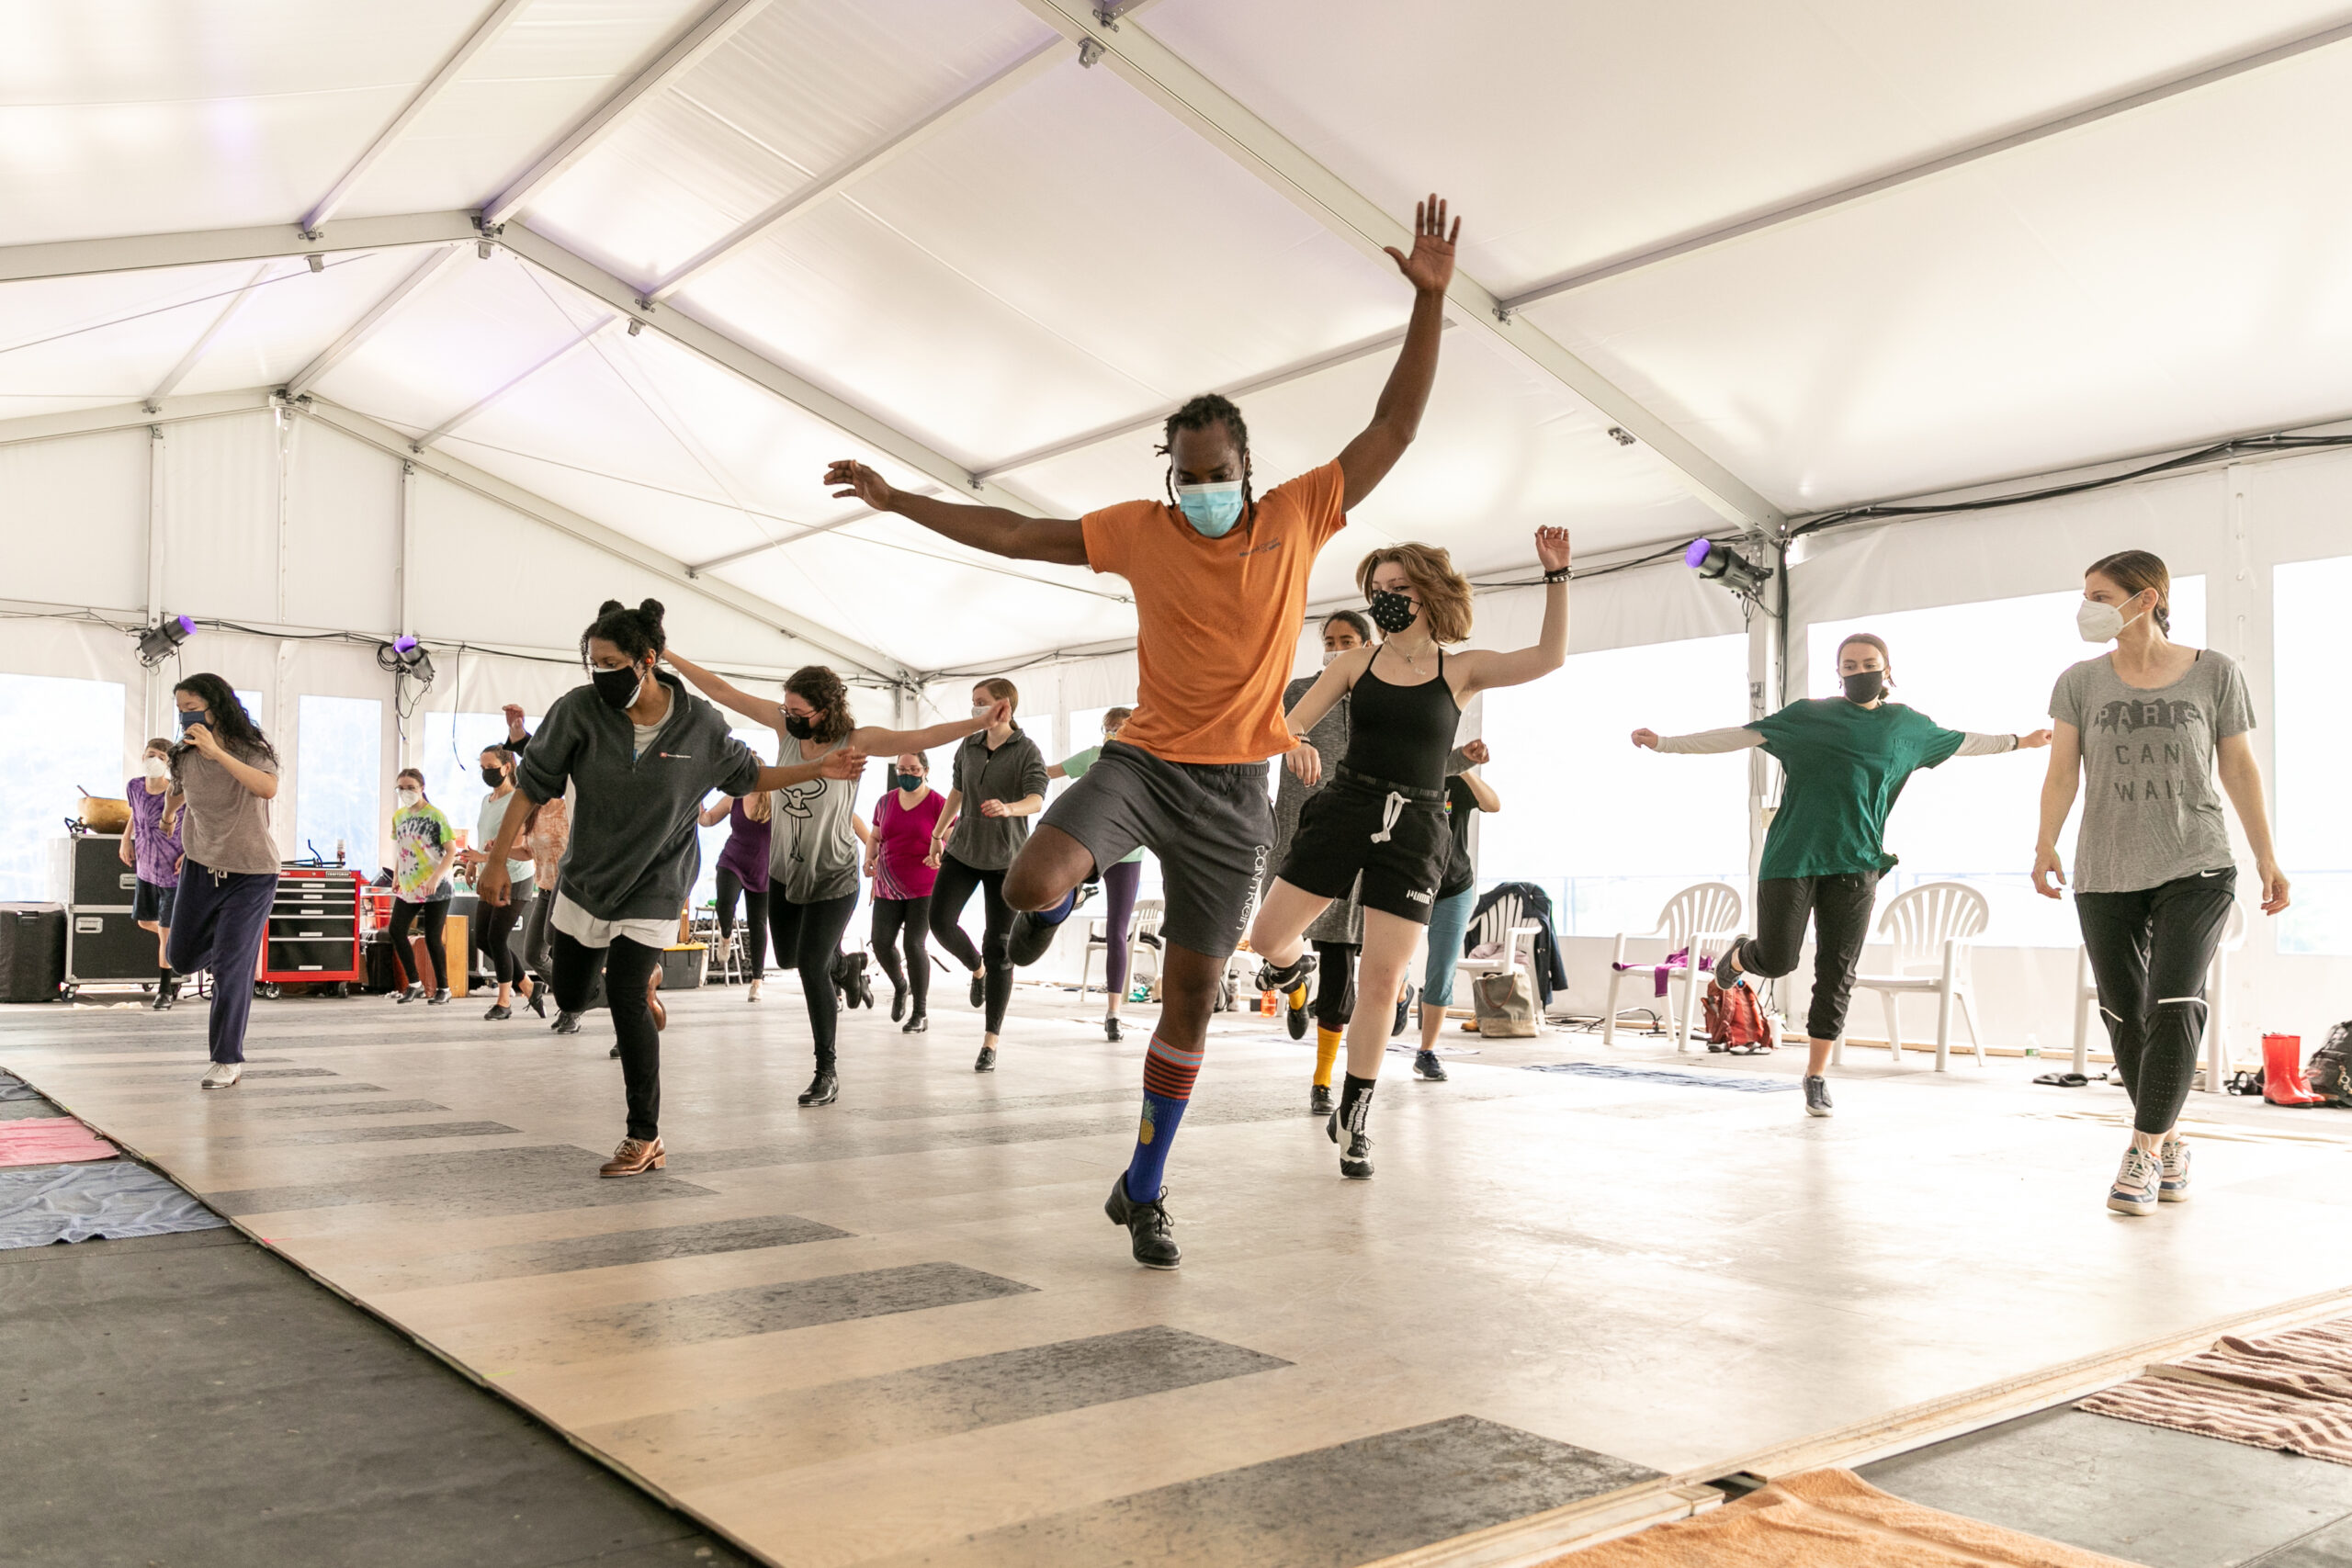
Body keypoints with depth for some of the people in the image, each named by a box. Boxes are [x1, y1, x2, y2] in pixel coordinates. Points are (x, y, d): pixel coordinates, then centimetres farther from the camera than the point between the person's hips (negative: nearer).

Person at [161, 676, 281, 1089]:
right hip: (200, 867, 5)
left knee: (231, 966, -7)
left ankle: (228, 1060, 4)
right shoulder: (184, 757, -2)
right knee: (181, 957, 12)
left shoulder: (251, 748, -15)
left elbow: (268, 789, -36)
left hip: (250, 872, -5)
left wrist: (217, 751, -37)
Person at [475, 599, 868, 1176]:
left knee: (625, 999, -15)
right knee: (569, 999, 14)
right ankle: (638, 972, 48)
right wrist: (497, 862, -5)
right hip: (584, 882, 3)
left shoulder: (700, 724, -15)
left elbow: (748, 776, 3)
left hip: (652, 889, -3)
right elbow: (532, 785, -5)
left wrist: (821, 769, -6)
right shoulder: (578, 710, -16)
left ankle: (646, 1140, -6)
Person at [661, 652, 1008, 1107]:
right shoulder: (786, 725, -10)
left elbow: (923, 737, -32)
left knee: (811, 965, -9)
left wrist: (980, 722, -46)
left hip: (833, 877, -5)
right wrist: (669, 656, -5)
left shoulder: (856, 741, -20)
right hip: (785, 870, 6)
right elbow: (721, 691, -4)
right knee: (787, 957, 18)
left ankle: (828, 1071, 3)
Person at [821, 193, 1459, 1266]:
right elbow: (1012, 533, 6)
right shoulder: (1140, 531, 0)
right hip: (1145, 760, 0)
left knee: (1192, 996, 5)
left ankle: (1143, 1191, 20)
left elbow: (1396, 425, 0)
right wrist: (897, 500, 4)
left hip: (1234, 788, 0)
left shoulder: (1299, 516, 0)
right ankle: (1059, 906, 14)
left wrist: (1429, 299, -8)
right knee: (1032, 882, -28)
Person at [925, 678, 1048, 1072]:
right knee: (940, 921, -11)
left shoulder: (1027, 751, -9)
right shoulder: (968, 746, 7)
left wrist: (1009, 808, -45)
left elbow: (1037, 800, -24)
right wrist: (938, 833, 25)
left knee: (998, 946, -4)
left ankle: (990, 1042, 2)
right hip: (963, 851, 5)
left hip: (1006, 858, -5)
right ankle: (976, 969, 23)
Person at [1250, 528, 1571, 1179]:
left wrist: (1556, 577, -15)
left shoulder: (1461, 670, 2)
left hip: (1414, 829, -1)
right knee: (1266, 937, -4)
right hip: (1343, 808, 1)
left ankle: (1353, 1115, 11)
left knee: (1382, 977, -5)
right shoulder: (1355, 663, 5)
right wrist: (1295, 745, -22)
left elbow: (1549, 657, -9)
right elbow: (1290, 723, 2)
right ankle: (1293, 960, 37)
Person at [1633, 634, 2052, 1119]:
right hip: (1792, 856, -2)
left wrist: (2020, 741, 39)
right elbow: (1738, 736, 1)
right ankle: (1737, 955, 31)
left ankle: (1817, 1076, 14)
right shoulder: (1809, 715, 4)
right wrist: (1664, 743, -5)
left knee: (1837, 974, 0)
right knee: (1775, 961, -6)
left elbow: (1960, 742, 31)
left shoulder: (1906, 725, 13)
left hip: (1855, 862, 2)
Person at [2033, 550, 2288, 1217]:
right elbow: (2062, 771, -2)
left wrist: (2267, 858, 5)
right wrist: (2045, 846, -17)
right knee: (2125, 1014, 3)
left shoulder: (2214, 674, 2)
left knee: (2174, 1006, -14)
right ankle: (2170, 1143, 21)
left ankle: (2143, 1152, -6)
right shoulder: (2081, 682, 5)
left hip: (2195, 868, -2)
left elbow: (2240, 769, 6)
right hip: (2105, 874, 2)